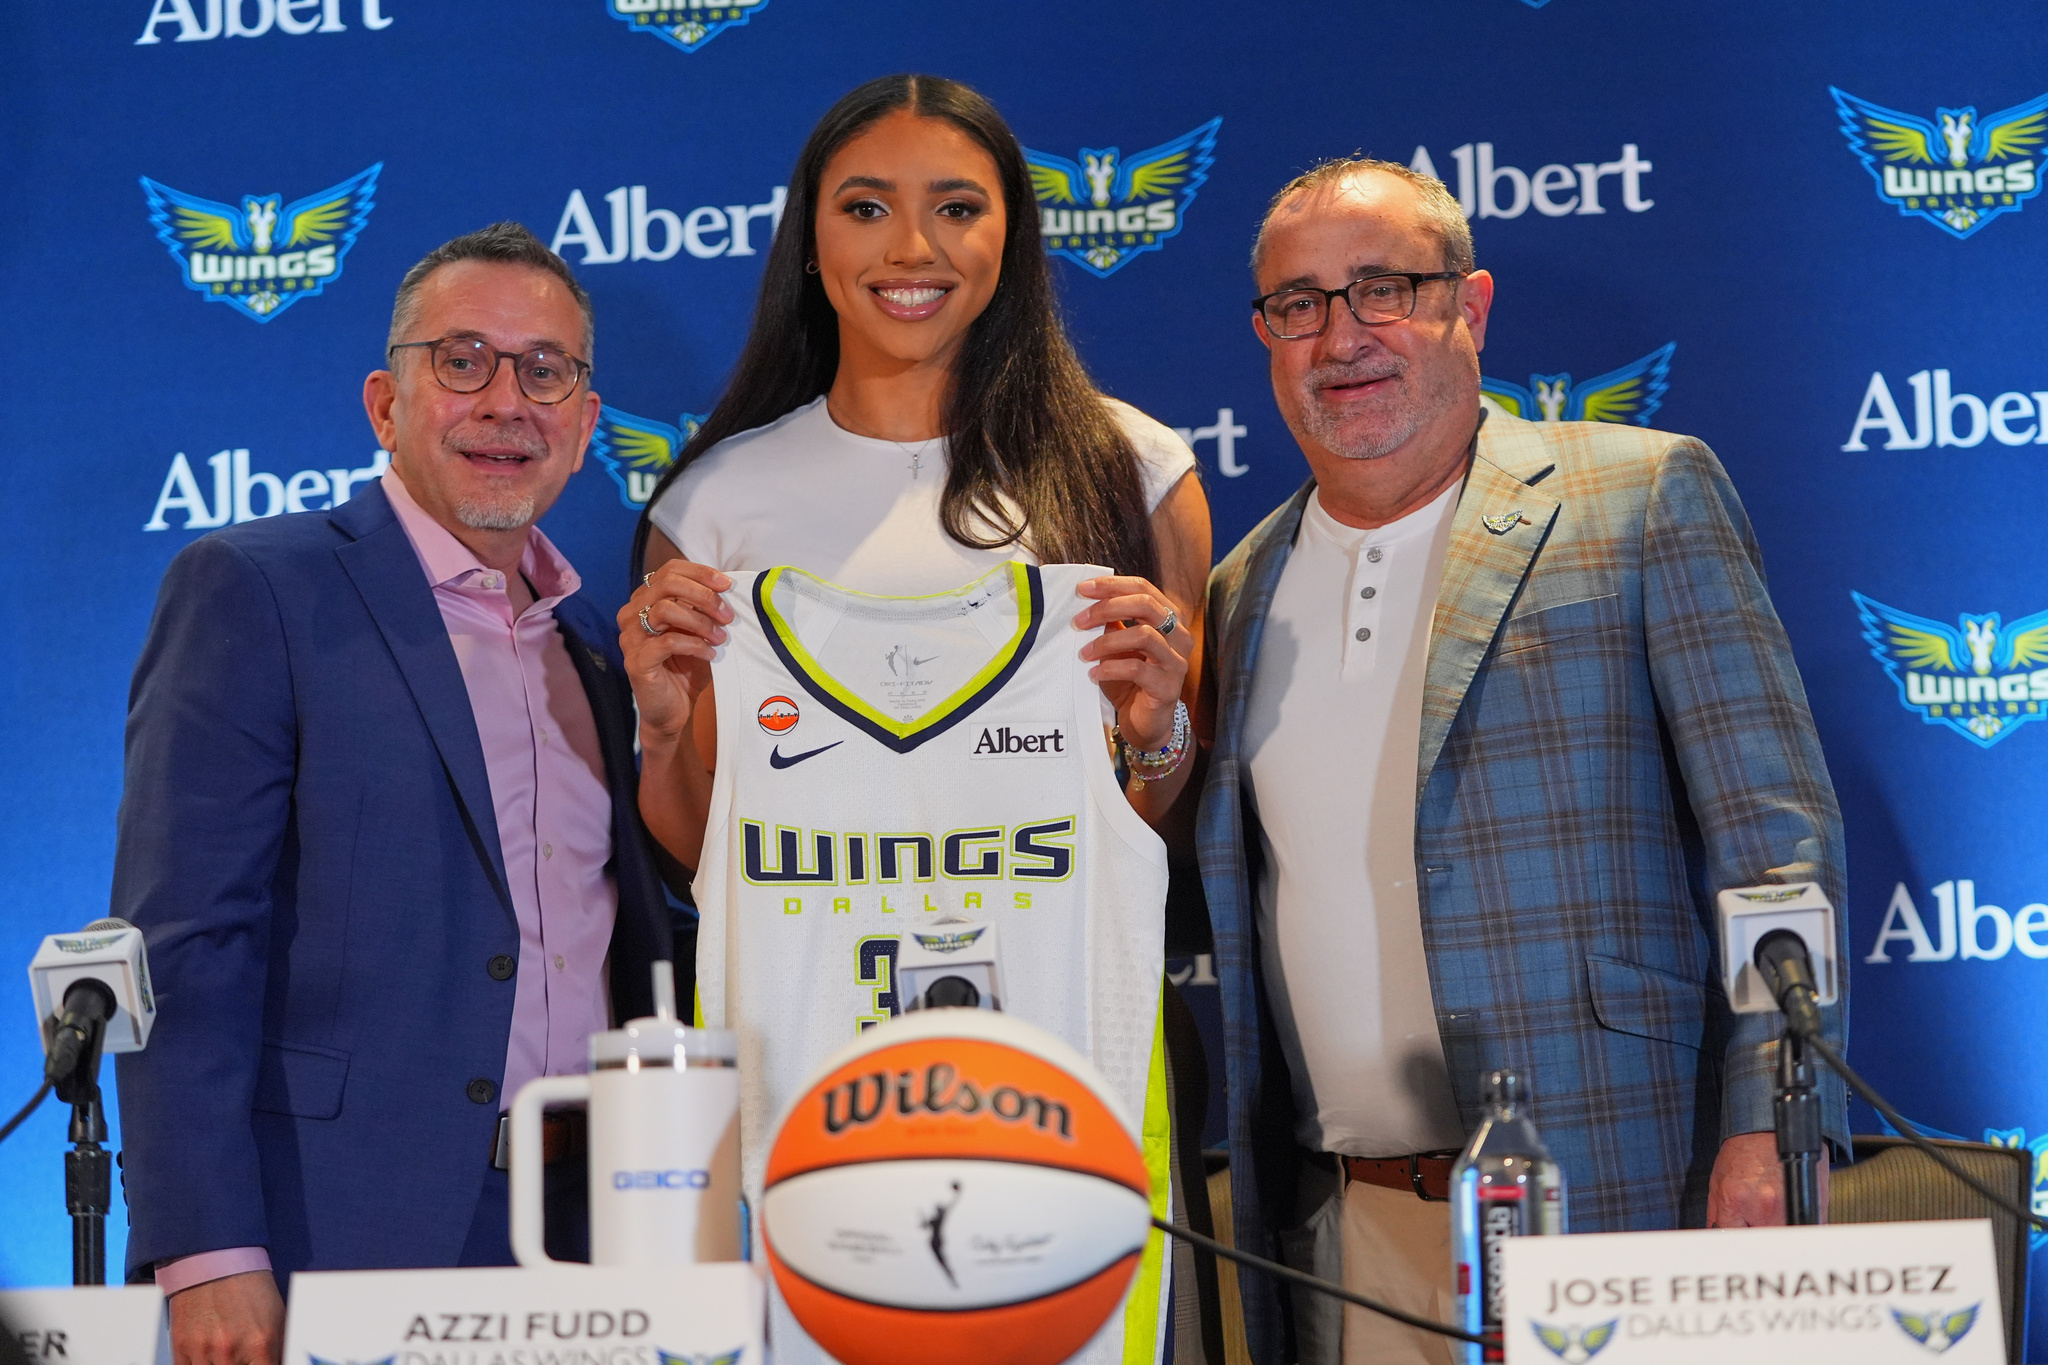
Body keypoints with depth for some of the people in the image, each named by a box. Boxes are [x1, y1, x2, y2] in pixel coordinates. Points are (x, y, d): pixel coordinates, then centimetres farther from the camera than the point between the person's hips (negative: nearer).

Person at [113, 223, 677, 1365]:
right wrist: (209, 1259, -19)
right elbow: (185, 947, -10)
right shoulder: (253, 590, -2)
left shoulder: (598, 643, 17)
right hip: (340, 1238, -5)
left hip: (583, 1232, 5)